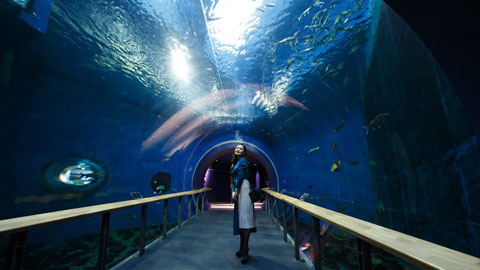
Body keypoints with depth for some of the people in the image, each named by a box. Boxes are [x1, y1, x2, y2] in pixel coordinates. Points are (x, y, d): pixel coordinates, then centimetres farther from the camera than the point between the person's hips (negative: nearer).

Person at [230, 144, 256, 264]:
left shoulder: (243, 160, 0)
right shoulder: (236, 162, 23)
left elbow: (241, 176, -10)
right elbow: (234, 179, 17)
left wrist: (236, 191, -12)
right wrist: (233, 192, 4)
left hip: (243, 189, -9)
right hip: (238, 191, 9)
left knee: (244, 218, -12)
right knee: (239, 219, 10)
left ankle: (245, 251, -14)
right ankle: (242, 248, 17)